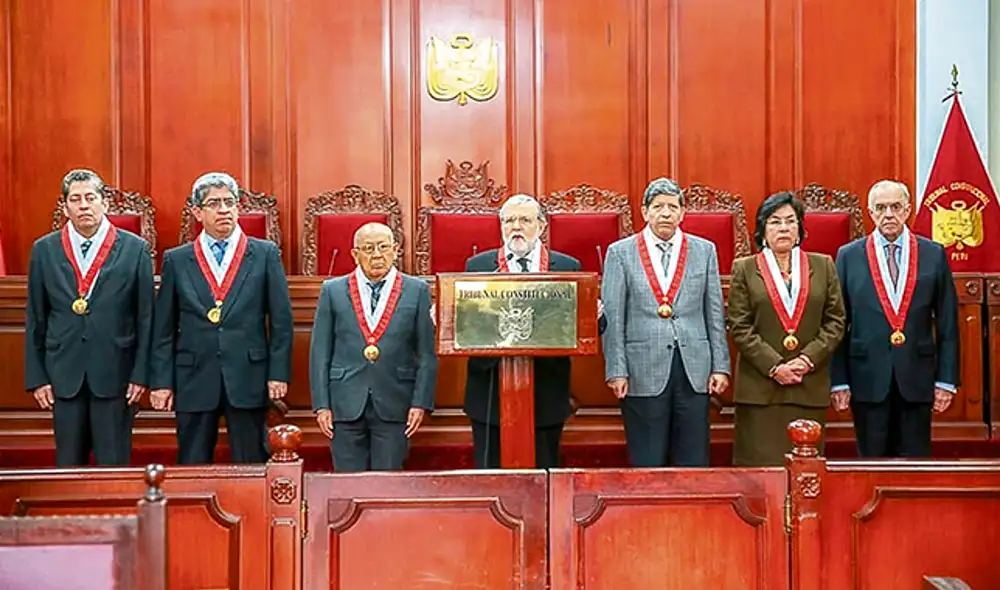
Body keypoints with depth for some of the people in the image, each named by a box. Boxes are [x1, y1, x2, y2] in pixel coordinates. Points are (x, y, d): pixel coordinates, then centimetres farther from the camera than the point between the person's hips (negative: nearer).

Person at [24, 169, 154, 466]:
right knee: (68, 465, 10)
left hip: (115, 374, -2)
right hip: (63, 375, 2)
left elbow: (146, 317, 0)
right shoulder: (44, 250, 6)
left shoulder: (135, 249, 0)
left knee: (114, 465, 3)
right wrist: (36, 377, 3)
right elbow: (35, 319, 8)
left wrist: (141, 374, -5)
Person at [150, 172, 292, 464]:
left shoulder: (265, 254, 4)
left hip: (248, 378, -1)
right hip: (194, 380, 1)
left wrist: (279, 373, -4)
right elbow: (164, 328, 7)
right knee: (192, 470, 7)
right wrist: (162, 381, 2)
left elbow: (281, 319, 3)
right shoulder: (176, 260, 7)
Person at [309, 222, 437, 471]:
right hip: (346, 405, 1)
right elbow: (320, 352, 6)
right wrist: (321, 404, -1)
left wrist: (421, 402, -4)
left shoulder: (417, 290, 4)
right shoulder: (333, 290, 6)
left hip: (394, 406, -1)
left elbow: (427, 353, 3)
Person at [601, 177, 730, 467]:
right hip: (643, 373, -2)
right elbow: (612, 318, 1)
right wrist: (616, 371, -6)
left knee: (694, 463, 5)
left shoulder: (705, 250, 10)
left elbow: (715, 314, 9)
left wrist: (720, 366, 3)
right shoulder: (620, 253, 4)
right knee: (646, 465, 4)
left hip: (694, 370, 2)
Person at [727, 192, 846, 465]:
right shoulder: (745, 269, 6)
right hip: (760, 389, -2)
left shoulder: (823, 266, 12)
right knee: (760, 465, -3)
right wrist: (774, 366, -10)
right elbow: (739, 327, 0)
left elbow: (835, 321, 8)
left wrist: (808, 359, -7)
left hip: (810, 388, 2)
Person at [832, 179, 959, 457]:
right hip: (868, 378, -1)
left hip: (917, 379, 1)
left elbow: (947, 323, 5)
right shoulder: (849, 256, 2)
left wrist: (946, 380, 0)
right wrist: (839, 381, -4)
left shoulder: (934, 254, 4)